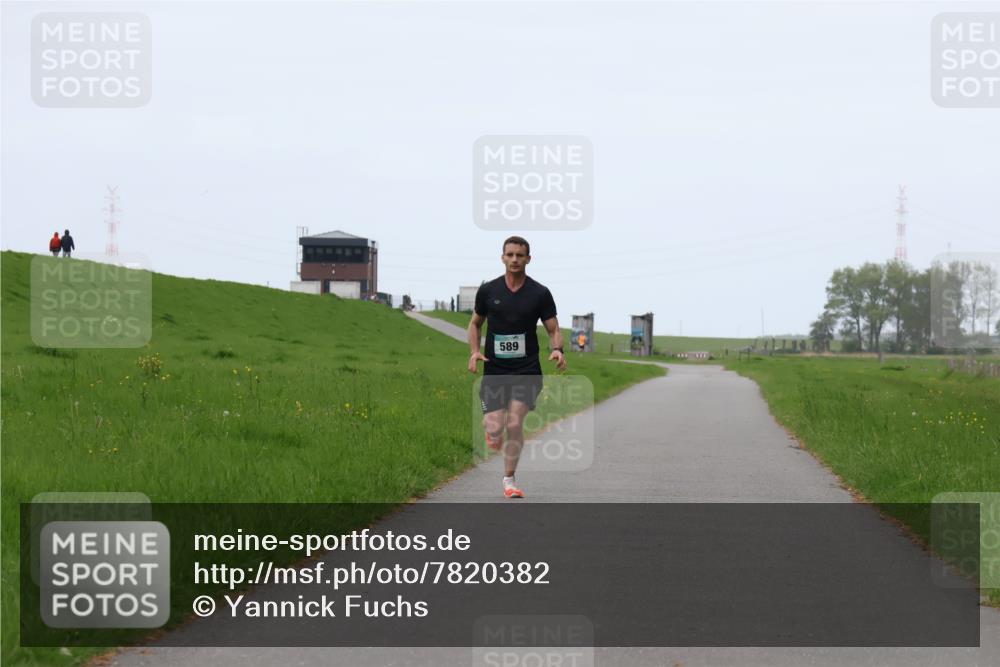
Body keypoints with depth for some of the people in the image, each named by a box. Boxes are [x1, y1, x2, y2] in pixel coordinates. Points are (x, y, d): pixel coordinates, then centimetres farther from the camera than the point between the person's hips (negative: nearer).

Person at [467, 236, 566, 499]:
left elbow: (553, 329, 2)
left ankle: (509, 480, 3)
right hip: (495, 370, 1)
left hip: (526, 371, -1)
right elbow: (475, 323, 15)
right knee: (495, 429, -9)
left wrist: (558, 350, -20)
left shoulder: (540, 293, -1)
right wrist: (474, 352, -2)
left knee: (514, 424, -14)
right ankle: (491, 430, 31)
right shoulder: (488, 290, 2)